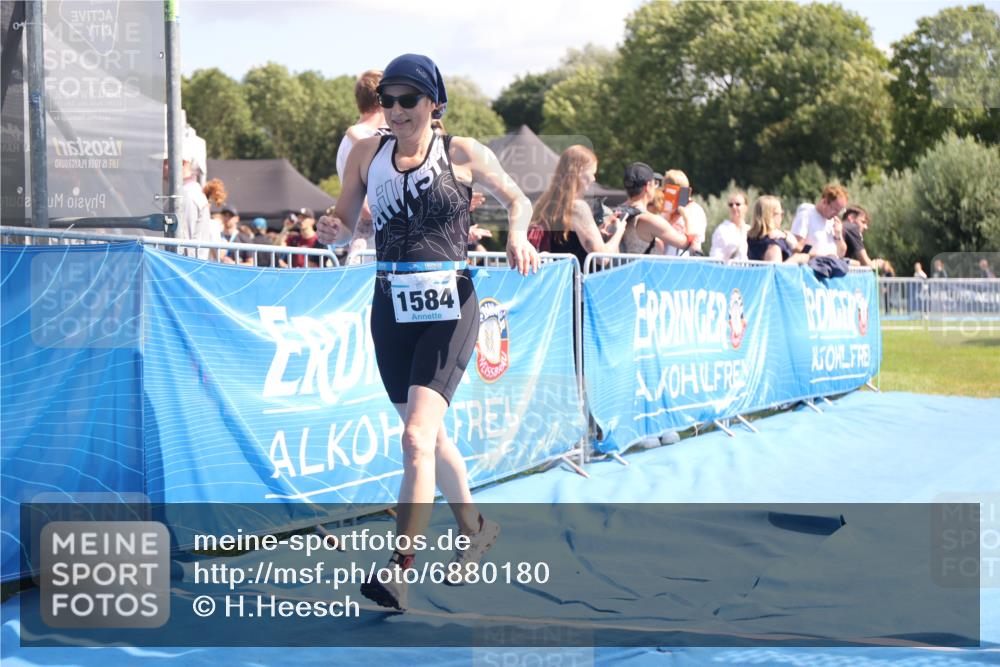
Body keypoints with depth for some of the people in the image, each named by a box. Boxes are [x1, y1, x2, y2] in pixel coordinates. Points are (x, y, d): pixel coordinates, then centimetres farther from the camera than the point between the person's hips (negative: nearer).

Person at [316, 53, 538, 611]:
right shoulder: (368, 154, 6)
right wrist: (332, 231, -14)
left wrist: (518, 236, -10)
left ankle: (401, 568, -20)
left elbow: (517, 199, 11)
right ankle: (476, 529, 41)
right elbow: (345, 221, 10)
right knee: (431, 435, 18)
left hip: (449, 308, -5)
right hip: (391, 308, 5)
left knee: (418, 436, -19)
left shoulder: (463, 154, -3)